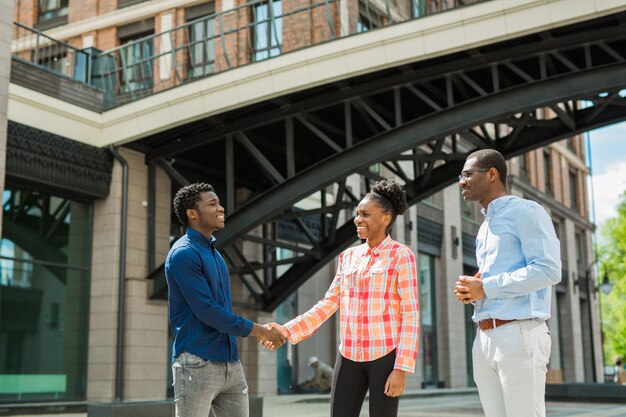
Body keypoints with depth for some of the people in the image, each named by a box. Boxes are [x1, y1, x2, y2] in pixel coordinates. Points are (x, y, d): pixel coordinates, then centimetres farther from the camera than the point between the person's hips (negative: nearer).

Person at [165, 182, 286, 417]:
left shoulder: (213, 252, 17)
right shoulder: (184, 253, -11)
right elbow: (206, 310, -17)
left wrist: (260, 331, 13)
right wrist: (257, 330, -9)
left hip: (230, 362, 8)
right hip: (197, 364, -8)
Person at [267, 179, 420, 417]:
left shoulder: (401, 255, -4)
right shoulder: (348, 257, 12)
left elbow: (410, 315, -8)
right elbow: (329, 304, 11)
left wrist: (402, 368, -14)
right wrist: (288, 331, -1)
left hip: (386, 355, -5)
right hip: (350, 356, 5)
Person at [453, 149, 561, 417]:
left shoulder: (525, 211, -2)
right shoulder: (485, 227, 24)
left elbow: (549, 270, -15)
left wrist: (485, 287, -13)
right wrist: (470, 291, 6)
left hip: (519, 334, -8)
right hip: (484, 338, 8)